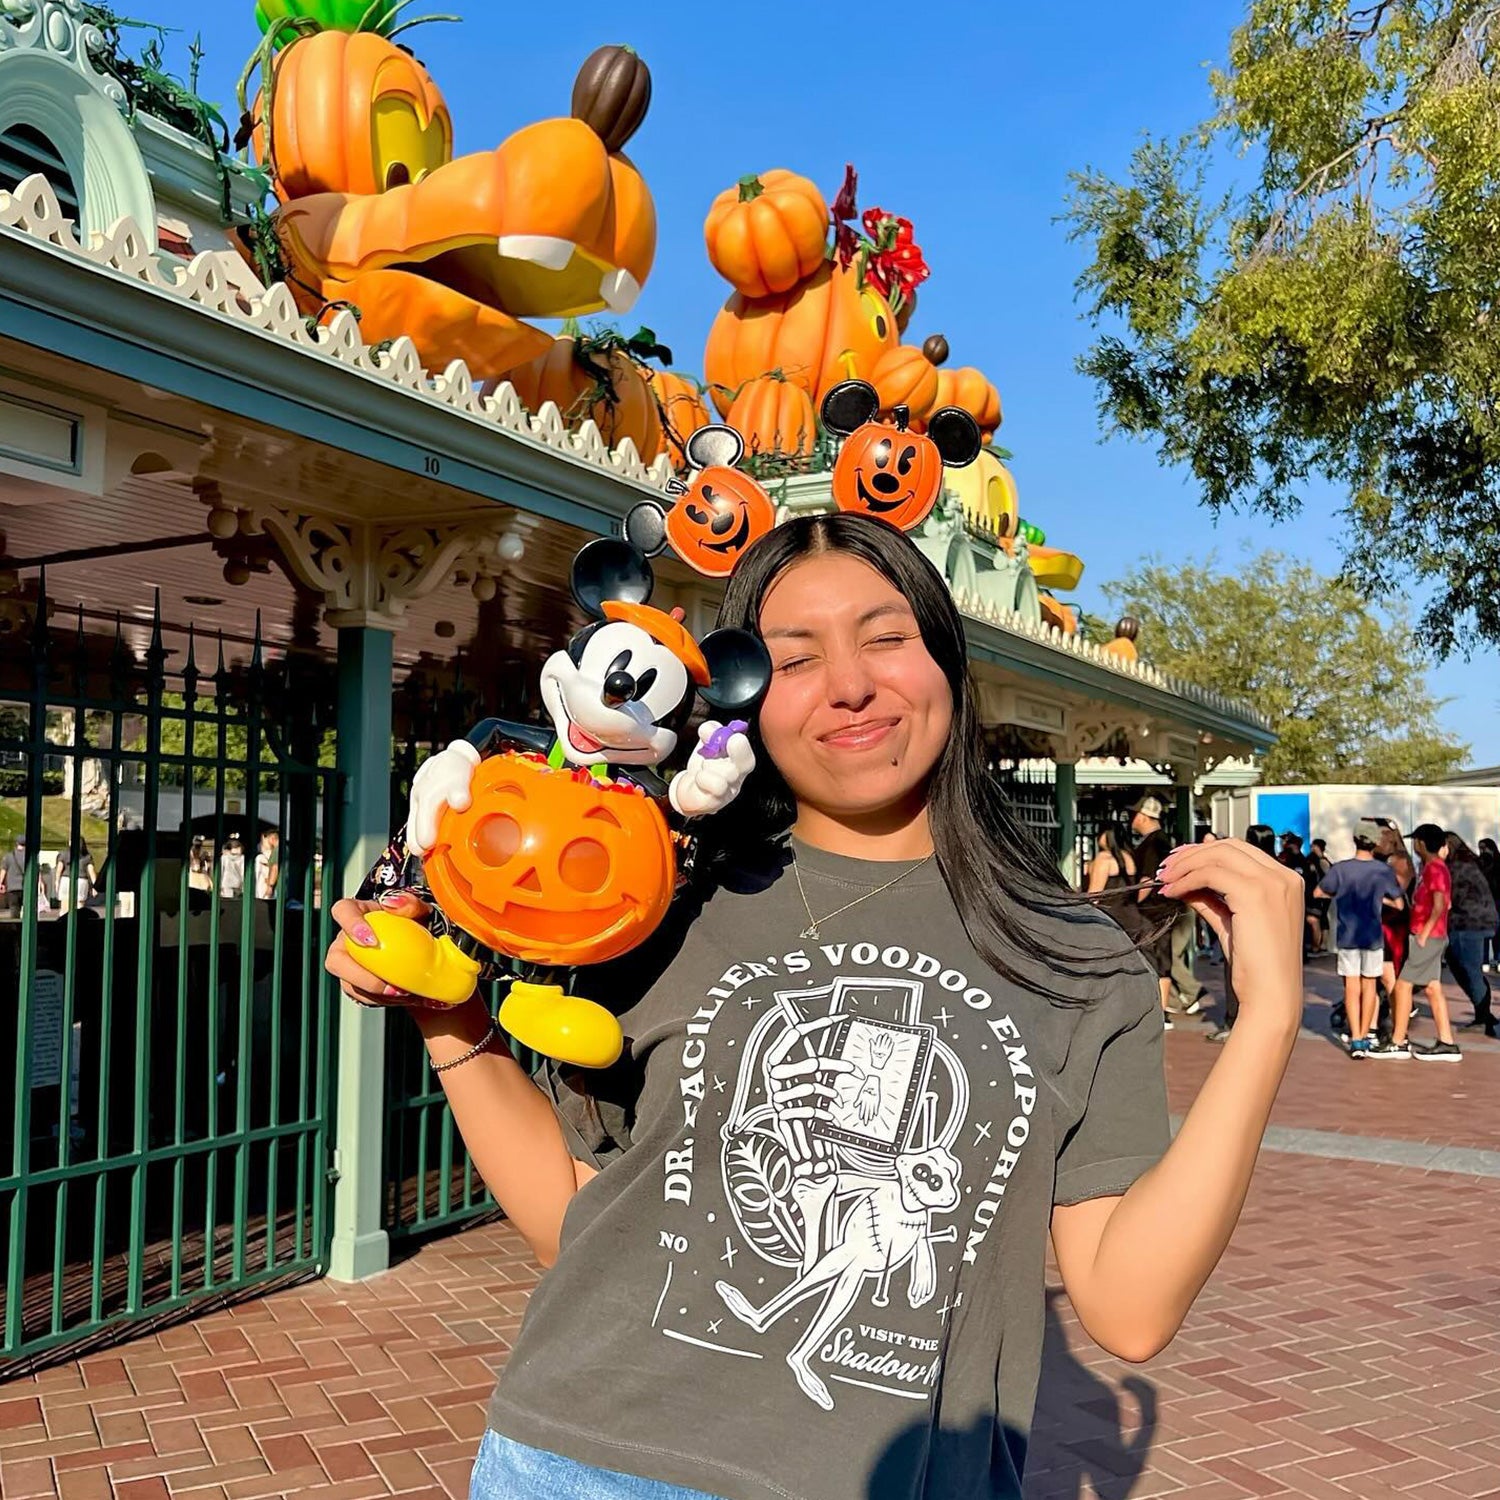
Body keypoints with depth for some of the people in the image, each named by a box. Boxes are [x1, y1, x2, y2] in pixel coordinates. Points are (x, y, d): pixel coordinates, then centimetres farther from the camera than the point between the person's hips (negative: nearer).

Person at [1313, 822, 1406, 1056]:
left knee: (1352, 987, 3)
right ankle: (1365, 1036, 21)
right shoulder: (1384, 871, -9)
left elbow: (1318, 892, 3)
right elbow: (1399, 904, 0)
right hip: (1372, 936, 1)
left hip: (1347, 936, -1)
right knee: (1369, 986, 13)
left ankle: (1356, 1039, -5)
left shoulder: (1340, 868, -10)